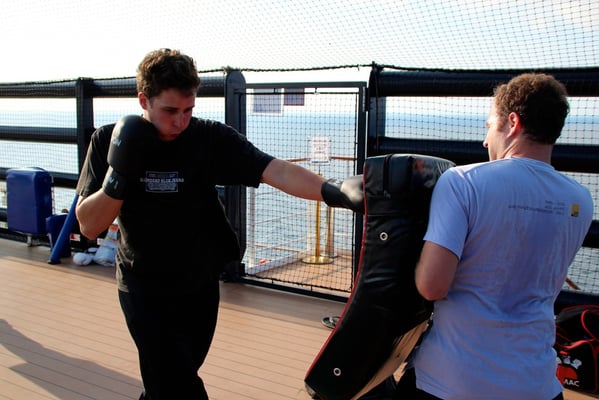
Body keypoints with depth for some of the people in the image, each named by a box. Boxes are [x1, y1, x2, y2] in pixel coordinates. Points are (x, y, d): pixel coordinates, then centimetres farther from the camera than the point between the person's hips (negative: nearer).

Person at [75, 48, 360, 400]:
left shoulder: (211, 139, -15)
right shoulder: (110, 141, -12)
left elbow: (275, 171, -30)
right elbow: (89, 226, -12)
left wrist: (331, 190, -48)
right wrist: (118, 173, -28)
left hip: (200, 288, 2)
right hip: (144, 290, -2)